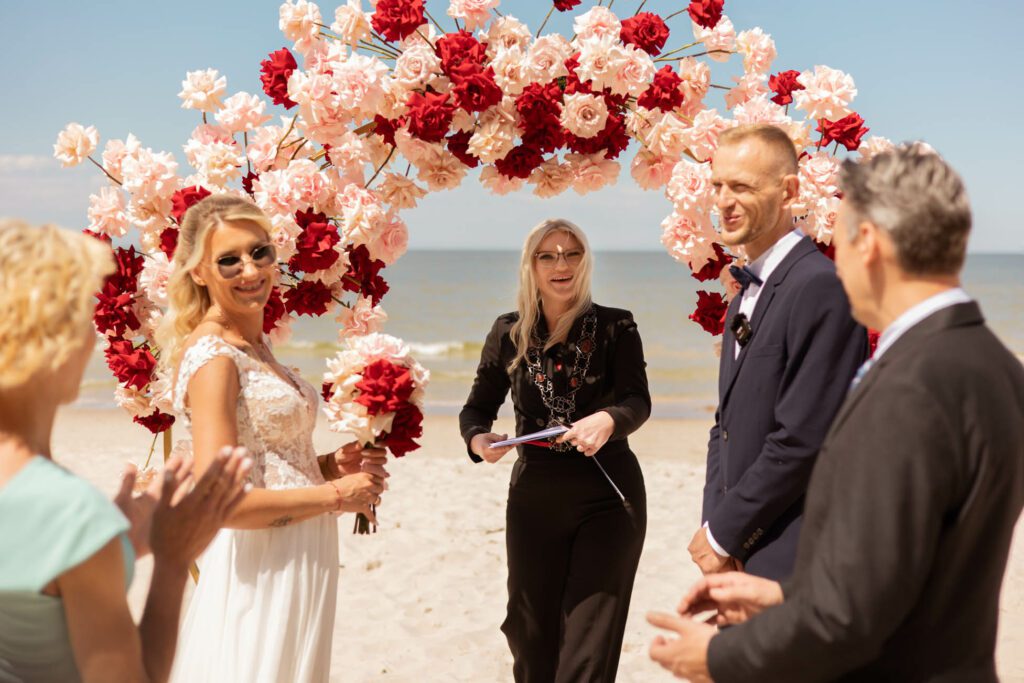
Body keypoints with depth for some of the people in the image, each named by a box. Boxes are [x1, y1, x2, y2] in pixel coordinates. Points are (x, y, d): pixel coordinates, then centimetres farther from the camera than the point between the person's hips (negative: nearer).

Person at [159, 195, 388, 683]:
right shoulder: (212, 358, -18)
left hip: (302, 561, 9)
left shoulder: (254, 345, 9)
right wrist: (335, 494, -16)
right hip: (259, 572, -9)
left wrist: (329, 464, 1)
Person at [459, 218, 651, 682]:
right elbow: (478, 406, 7)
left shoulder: (616, 327, -3)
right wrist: (478, 438, -16)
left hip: (607, 496, -2)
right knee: (533, 636, 14)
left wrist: (608, 420, -38)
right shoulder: (509, 333, 3)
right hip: (534, 498, 3)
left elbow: (638, 401, -15)